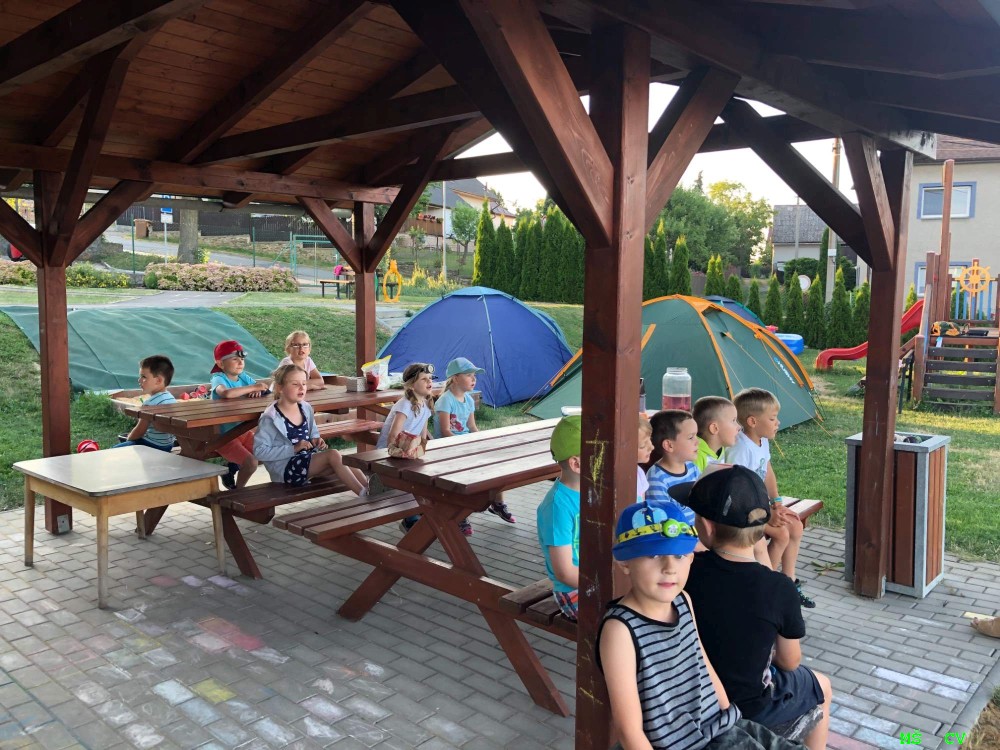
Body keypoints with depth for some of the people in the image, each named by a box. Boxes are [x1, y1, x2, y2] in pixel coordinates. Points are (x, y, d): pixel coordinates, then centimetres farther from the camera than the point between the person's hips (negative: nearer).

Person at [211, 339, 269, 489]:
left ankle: (233, 467, 23)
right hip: (223, 435, -7)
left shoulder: (243, 377, 4)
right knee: (251, 463, -18)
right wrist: (253, 387, -30)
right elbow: (226, 393, -38)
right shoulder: (218, 379, -15)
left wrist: (258, 391, -21)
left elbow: (264, 390, 3)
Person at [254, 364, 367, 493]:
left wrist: (316, 441, -2)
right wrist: (294, 449, -21)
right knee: (333, 455, -25)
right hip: (285, 468, -7)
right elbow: (259, 451, -17)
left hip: (308, 458, 8)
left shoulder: (306, 408, 7)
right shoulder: (270, 418, -13)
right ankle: (364, 494, -25)